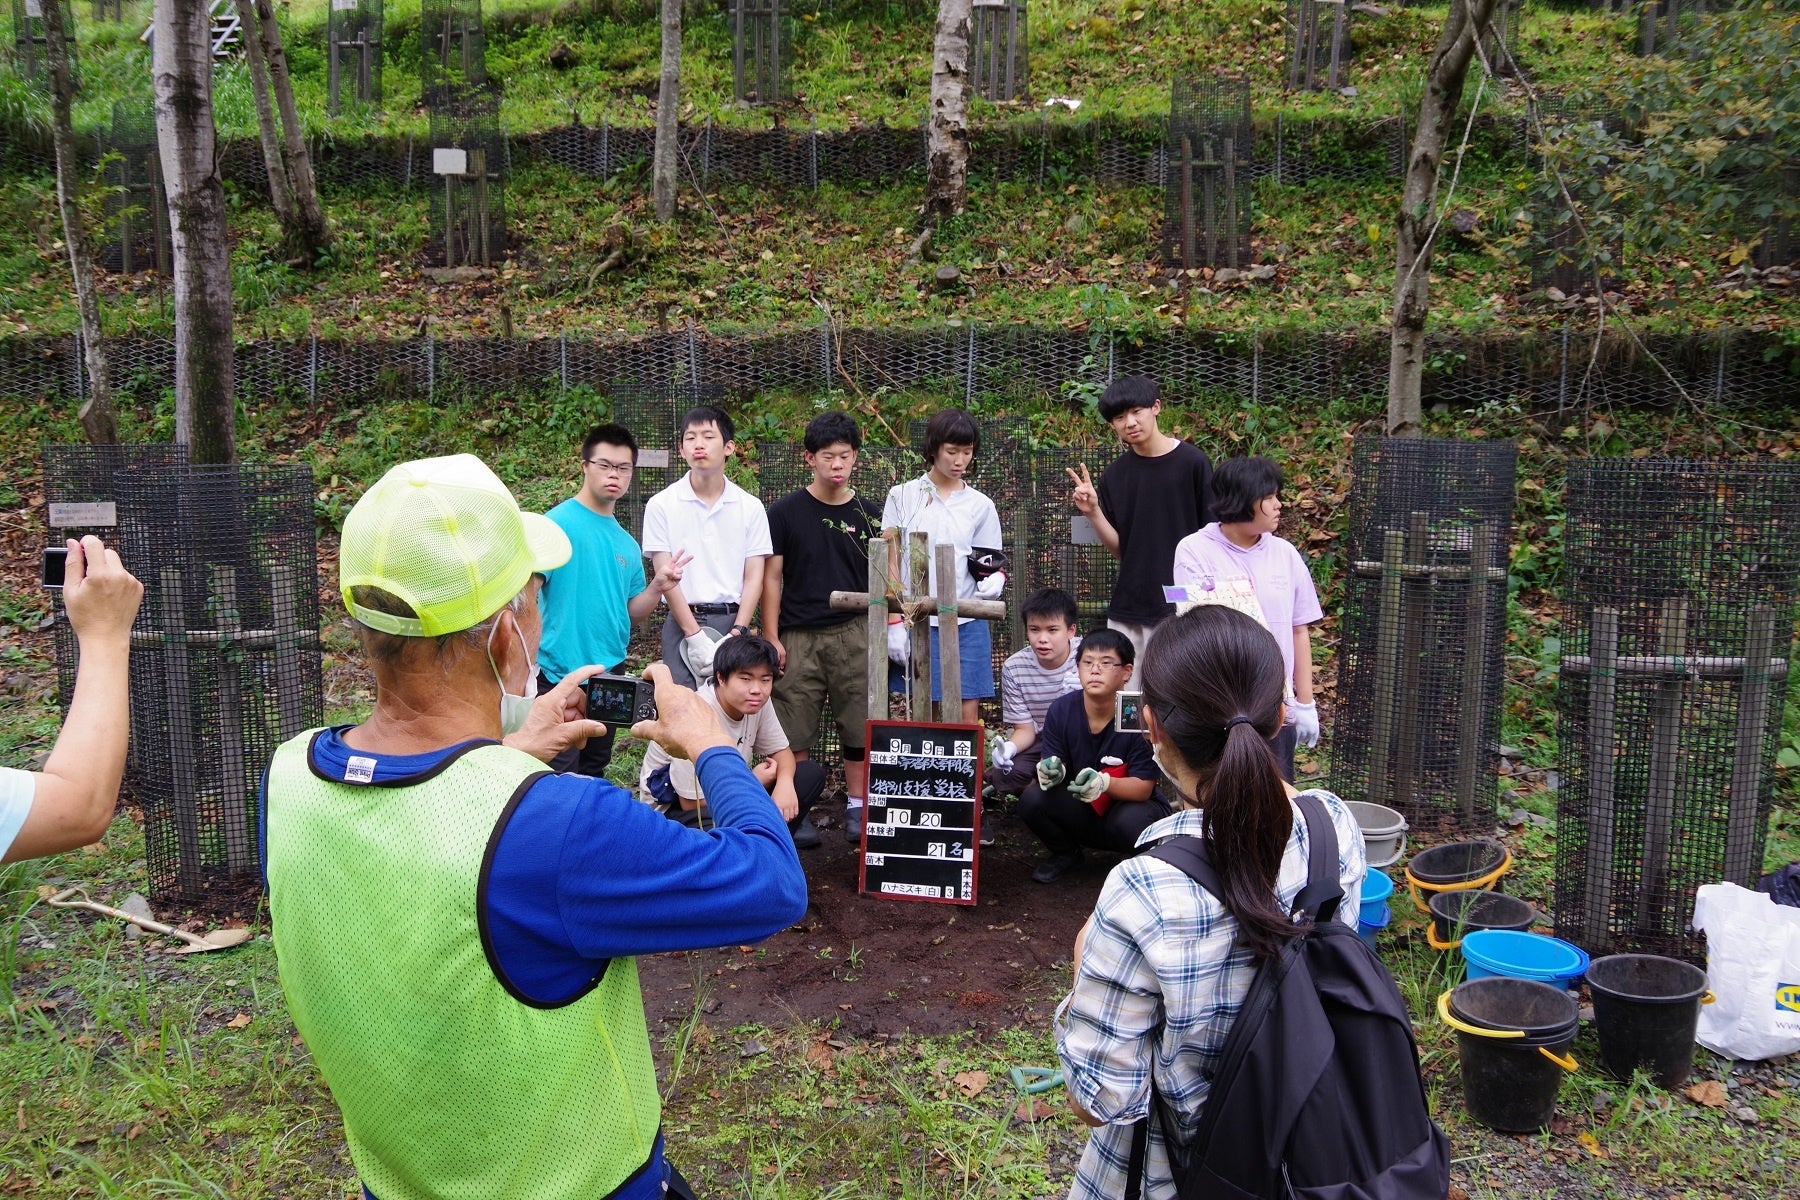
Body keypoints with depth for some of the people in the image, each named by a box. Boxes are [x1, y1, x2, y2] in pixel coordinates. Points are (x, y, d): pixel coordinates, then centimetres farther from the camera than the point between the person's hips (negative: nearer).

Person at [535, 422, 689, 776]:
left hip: (611, 675, 7)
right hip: (559, 674, -7)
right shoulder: (556, 524, -9)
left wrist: (657, 587, -3)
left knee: (594, 774, 17)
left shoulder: (627, 544, 11)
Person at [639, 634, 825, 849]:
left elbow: (781, 751, 2)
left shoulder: (757, 702, -12)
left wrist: (784, 782, -22)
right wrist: (754, 782, -14)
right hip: (676, 807, -8)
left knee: (811, 774, -3)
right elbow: (693, 804, -25)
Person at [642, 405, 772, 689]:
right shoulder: (661, 505, 2)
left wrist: (736, 635, -10)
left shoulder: (750, 507, 7)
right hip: (682, 623, -1)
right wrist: (695, 636, -12)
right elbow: (665, 576, -4)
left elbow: (754, 577, 3)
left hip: (734, 623, 1)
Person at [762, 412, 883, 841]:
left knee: (859, 726, 4)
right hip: (798, 636, -1)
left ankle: (857, 807, 16)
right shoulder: (785, 512, 2)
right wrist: (771, 637, -3)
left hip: (854, 634, 2)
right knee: (795, 730, 1)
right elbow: (772, 576, 3)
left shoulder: (868, 515, 7)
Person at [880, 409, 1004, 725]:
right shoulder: (902, 496, 6)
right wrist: (894, 623, -4)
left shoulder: (980, 505, 11)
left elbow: (993, 563, 14)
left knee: (968, 716, -1)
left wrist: (996, 579, -11)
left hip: (968, 624, 1)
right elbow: (890, 565, 4)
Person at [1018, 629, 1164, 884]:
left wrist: (1104, 783, -43)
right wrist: (1052, 772, -34)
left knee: (1130, 821, -37)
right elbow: (1050, 764, -8)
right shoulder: (1061, 711, -12)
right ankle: (1065, 854, 10)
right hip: (1079, 810, 4)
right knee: (1032, 799, -23)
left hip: (1132, 805, -3)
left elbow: (1143, 787, -22)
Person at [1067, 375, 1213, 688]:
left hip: (1180, 607, -4)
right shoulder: (1115, 475, 8)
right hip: (1128, 607, 4)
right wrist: (1093, 511, -9)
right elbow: (1118, 547, 7)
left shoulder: (1192, 462, -5)